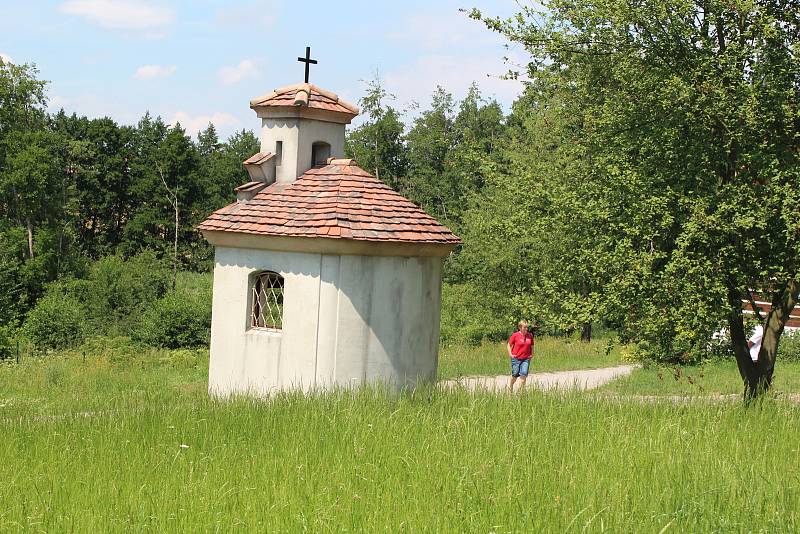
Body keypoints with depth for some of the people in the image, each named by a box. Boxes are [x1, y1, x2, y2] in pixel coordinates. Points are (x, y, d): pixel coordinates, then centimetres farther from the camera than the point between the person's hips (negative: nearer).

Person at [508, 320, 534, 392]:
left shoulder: (530, 335, 2)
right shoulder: (515, 335, -7)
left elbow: (532, 345, 17)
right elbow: (509, 345, 3)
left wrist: (532, 354, 9)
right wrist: (510, 354, -3)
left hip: (526, 359, 2)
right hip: (516, 358, -2)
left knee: (524, 374, -10)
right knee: (515, 375, 8)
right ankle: (510, 387, 35)